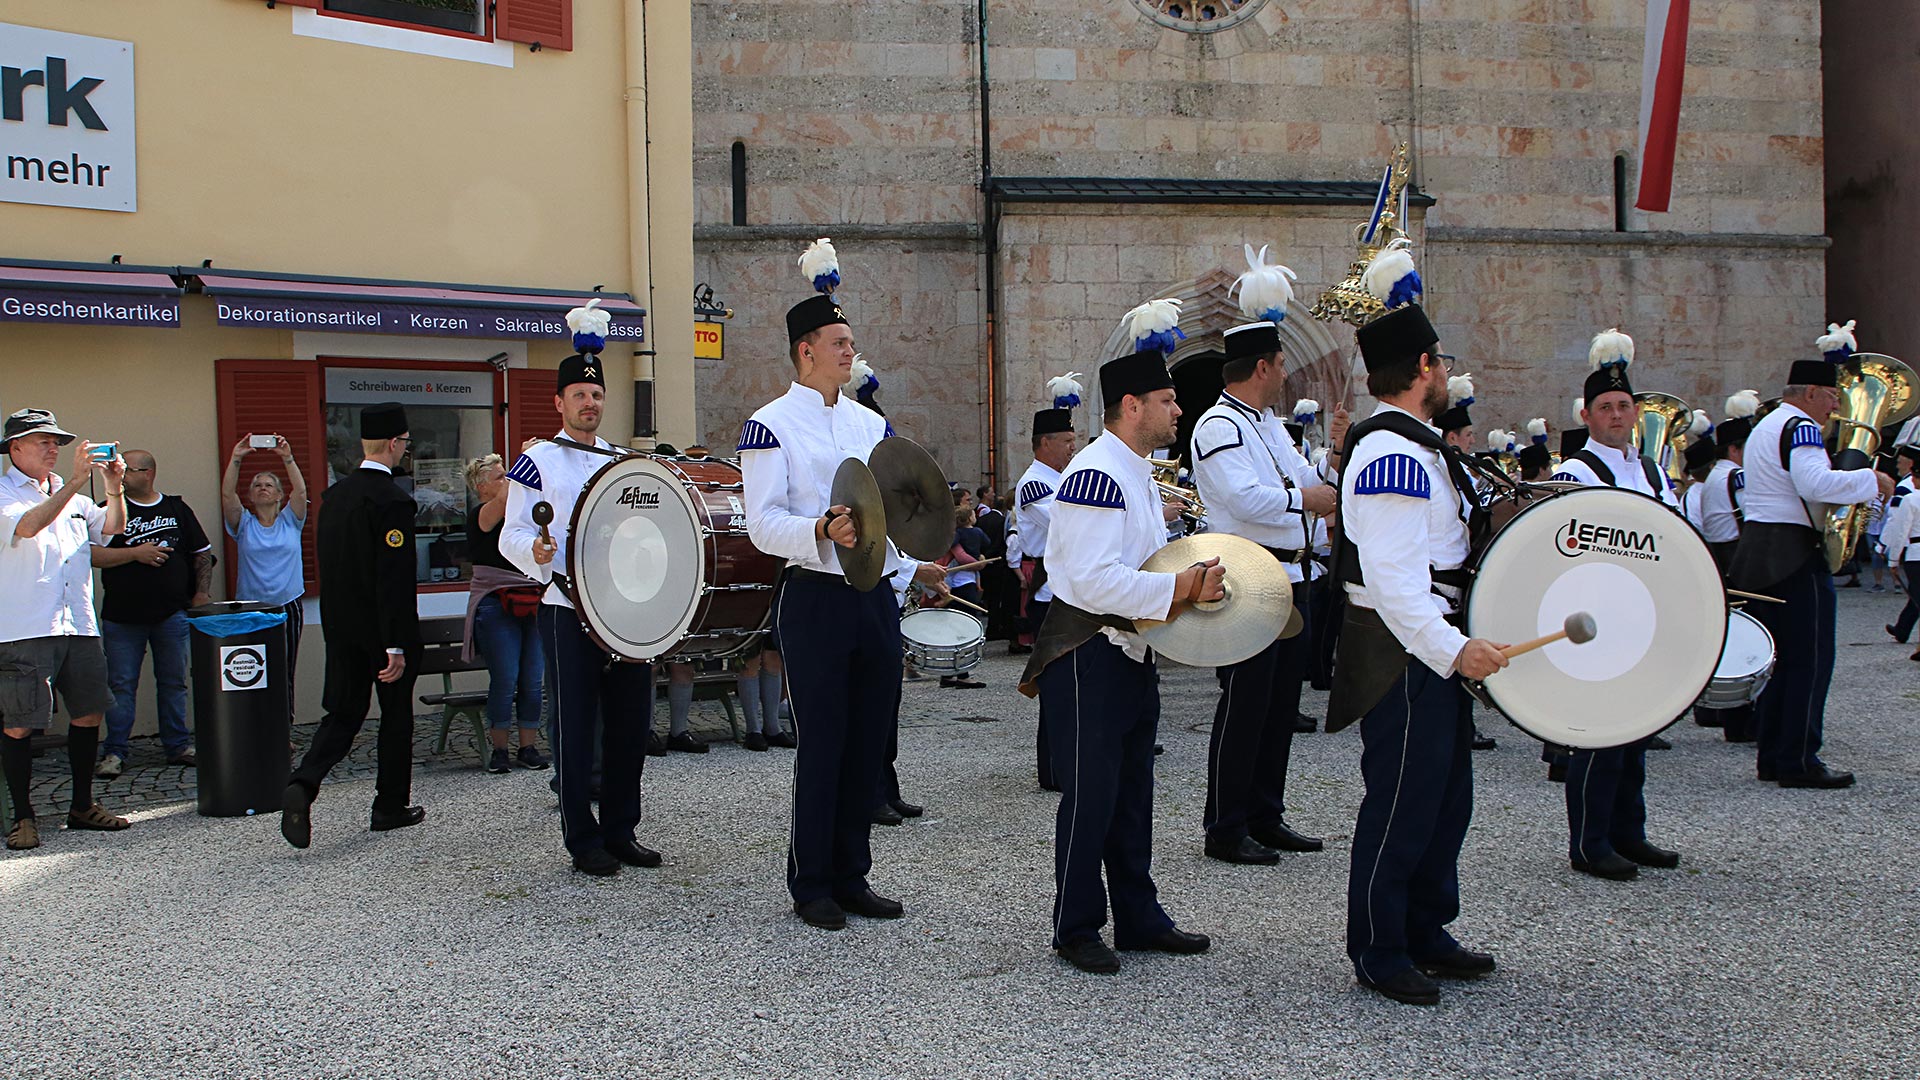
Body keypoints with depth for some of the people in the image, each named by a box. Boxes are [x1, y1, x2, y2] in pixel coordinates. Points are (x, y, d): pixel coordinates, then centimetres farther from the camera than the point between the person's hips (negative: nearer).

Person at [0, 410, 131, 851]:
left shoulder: (70, 494, 19)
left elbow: (112, 526, 13)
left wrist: (114, 489, -5)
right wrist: (75, 480, -24)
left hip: (77, 625, 6)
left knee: (88, 715, 9)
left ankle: (82, 806, 22)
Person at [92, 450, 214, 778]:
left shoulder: (177, 509, 9)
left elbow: (203, 554, 12)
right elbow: (92, 555, -6)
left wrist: (202, 592, 2)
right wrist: (135, 553, -14)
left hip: (172, 614, 1)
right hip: (121, 616, -1)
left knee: (173, 683, 8)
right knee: (121, 685, 0)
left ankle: (178, 746, 16)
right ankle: (114, 752, 6)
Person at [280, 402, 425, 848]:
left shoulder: (335, 493, 7)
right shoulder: (392, 500, -18)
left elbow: (329, 564, 14)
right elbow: (394, 578, -23)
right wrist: (396, 645, -22)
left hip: (340, 627, 7)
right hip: (381, 628, -6)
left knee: (343, 712, 10)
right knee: (396, 715, 9)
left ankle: (303, 786, -11)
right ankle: (392, 807, 19)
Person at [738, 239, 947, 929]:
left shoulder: (872, 424, 15)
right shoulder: (771, 425, -5)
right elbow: (763, 523, -13)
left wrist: (914, 568, 8)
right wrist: (823, 531, -29)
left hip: (877, 599, 6)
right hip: (816, 599, -6)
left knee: (868, 744, 10)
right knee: (821, 747, -1)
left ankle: (852, 878, 21)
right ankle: (811, 886, 12)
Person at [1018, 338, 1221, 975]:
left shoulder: (1138, 474, 15)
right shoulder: (1097, 474, -19)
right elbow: (1092, 580, -27)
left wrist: (1191, 583, 6)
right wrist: (1177, 589, -23)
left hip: (1133, 654, 10)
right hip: (1088, 655, -10)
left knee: (1131, 796, 16)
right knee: (1089, 798, -1)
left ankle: (1139, 918, 27)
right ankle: (1075, 930, 11)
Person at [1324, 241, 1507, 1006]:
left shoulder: (1409, 446, 14)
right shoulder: (1393, 455, -21)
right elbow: (1391, 579, -28)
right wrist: (1452, 651, -33)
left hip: (1426, 649, 11)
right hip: (1403, 654, -11)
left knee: (1444, 793, 18)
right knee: (1400, 801, -1)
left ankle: (1426, 935, 31)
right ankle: (1379, 955, 12)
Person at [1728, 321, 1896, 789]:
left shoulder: (1766, 426, 21)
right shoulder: (1800, 427, -12)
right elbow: (1815, 483, -28)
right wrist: (1871, 480, -19)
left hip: (1758, 552, 10)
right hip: (1793, 555, -10)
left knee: (1781, 658, 13)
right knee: (1809, 660, -6)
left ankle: (1772, 756, 16)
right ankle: (1798, 761, -5)